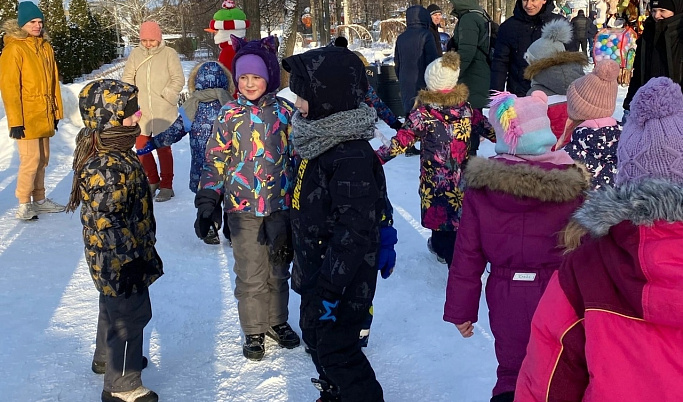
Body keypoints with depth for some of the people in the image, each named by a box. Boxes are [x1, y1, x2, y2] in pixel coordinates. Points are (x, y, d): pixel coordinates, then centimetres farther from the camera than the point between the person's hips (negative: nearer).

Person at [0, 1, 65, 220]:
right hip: (27, 118, -7)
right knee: (30, 161, -7)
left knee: (42, 160, 13)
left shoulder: (45, 47, 11)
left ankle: (39, 200, 25)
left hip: (44, 117, 7)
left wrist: (56, 112, 14)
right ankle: (23, 205, 3)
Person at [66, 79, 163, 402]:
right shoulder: (106, 169, -31)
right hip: (120, 262, -10)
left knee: (114, 307, 28)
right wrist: (128, 261, -24)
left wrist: (140, 249, 23)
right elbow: (106, 224, -30)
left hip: (118, 257, 11)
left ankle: (107, 358, 51)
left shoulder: (114, 152, 2)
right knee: (131, 314, 5)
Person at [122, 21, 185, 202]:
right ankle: (153, 180, 29)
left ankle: (166, 186, 13)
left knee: (163, 148, -1)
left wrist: (165, 96, -11)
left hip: (164, 112, -4)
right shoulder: (136, 54, 6)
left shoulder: (169, 53, -4)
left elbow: (178, 80, -4)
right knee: (141, 147, 10)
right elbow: (127, 78, 9)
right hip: (142, 112, 4)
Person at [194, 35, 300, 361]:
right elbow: (215, 161, -2)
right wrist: (206, 204, -9)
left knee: (278, 270, 16)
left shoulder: (285, 111, -2)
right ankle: (253, 331, 25)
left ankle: (277, 321, 37)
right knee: (251, 275, 5)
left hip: (282, 205, 2)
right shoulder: (230, 115, -5)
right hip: (243, 209, -1)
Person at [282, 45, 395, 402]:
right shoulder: (321, 140, 4)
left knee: (336, 351, 2)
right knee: (315, 337, 25)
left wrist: (330, 288, -27)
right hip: (317, 272, 10)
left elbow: (355, 228, -29)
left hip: (342, 279, -10)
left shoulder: (351, 156, -27)